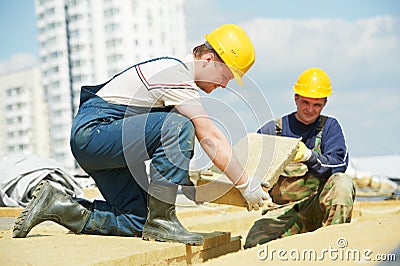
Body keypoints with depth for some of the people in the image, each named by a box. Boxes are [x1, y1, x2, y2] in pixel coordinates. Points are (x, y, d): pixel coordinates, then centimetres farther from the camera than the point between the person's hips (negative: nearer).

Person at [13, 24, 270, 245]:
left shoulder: (176, 70, 14)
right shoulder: (176, 73, -17)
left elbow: (214, 135, 20)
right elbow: (210, 140, -18)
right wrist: (247, 184, -12)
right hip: (93, 130, -10)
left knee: (136, 222, 1)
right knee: (178, 126, -26)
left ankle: (57, 205, 7)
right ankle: (160, 220, -20)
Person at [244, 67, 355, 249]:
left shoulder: (329, 126, 6)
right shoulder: (272, 129, 8)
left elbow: (339, 164, -9)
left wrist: (308, 155, -27)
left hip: (317, 206, -1)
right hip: (283, 210, 1)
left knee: (342, 182, -32)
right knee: (254, 244, -25)